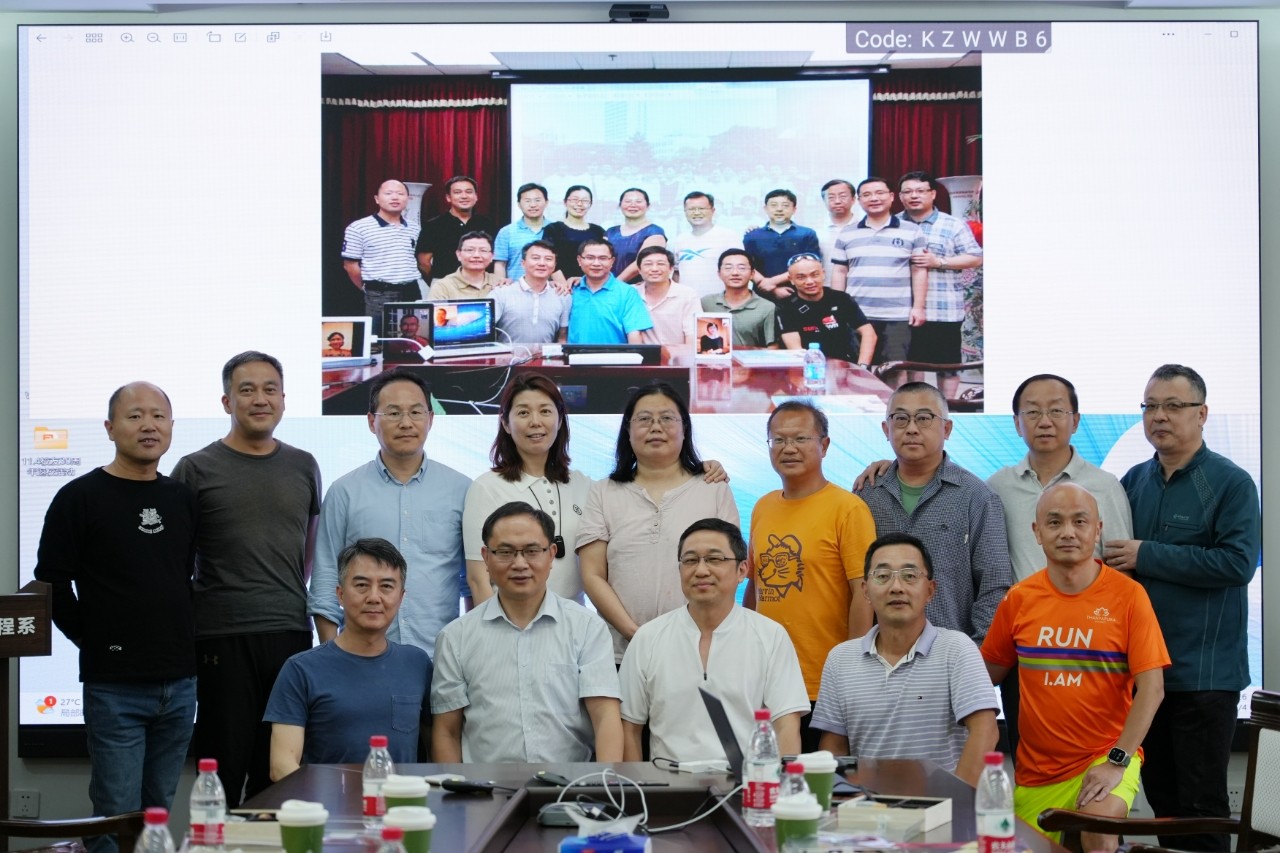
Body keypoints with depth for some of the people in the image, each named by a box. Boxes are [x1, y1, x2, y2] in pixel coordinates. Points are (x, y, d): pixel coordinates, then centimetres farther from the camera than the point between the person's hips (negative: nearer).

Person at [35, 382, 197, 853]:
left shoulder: (184, 498, 9)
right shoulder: (79, 498, -5)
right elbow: (52, 584, -4)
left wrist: (187, 637, 10)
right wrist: (95, 642, -3)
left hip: (180, 683, 5)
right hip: (114, 686, -5)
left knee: (159, 811, 13)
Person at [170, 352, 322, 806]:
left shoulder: (303, 467, 12)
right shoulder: (196, 469, 1)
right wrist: (187, 619, 0)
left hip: (291, 635, 3)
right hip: (223, 636, -3)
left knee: (279, 773, 7)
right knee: (225, 767, -1)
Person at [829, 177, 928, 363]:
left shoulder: (912, 232, 4)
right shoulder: (847, 234, 11)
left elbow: (920, 271, 3)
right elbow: (840, 272, 11)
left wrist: (918, 307, -4)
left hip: (897, 317, -2)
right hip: (856, 316, 2)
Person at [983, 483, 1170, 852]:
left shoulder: (1128, 596, -8)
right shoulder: (1019, 600, 1)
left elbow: (1151, 687, -10)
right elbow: (986, 675, 11)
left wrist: (1118, 762, -17)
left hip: (1105, 757, -4)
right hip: (1035, 770, 4)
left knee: (1099, 823, -31)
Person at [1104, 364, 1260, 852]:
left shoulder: (1231, 483, -6)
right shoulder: (1134, 482, 11)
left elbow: (1238, 562, -19)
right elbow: (1112, 554, 23)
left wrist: (1147, 556, -16)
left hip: (1203, 672, -6)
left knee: (1202, 803, -1)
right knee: (1160, 794, 13)